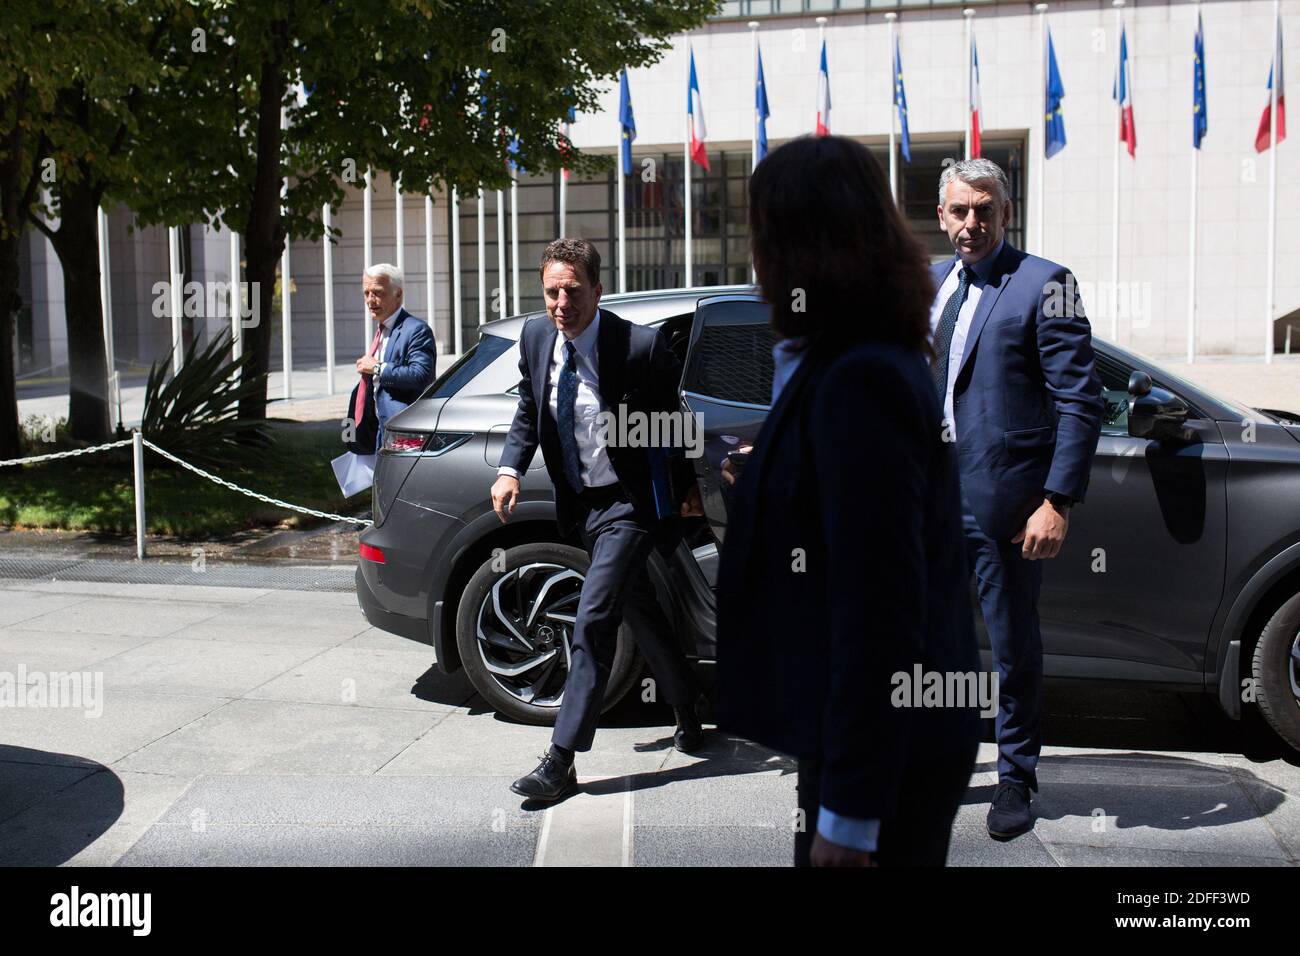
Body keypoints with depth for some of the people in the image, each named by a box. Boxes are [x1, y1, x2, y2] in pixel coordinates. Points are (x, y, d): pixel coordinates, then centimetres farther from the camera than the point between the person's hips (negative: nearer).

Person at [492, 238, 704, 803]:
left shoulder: (640, 347, -20)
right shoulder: (535, 337, -2)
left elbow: (681, 420, -6)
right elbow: (528, 411, 12)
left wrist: (689, 489, 4)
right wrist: (510, 469, -4)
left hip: (631, 502, -7)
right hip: (582, 502, 7)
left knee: (592, 621, -14)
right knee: (640, 611, 21)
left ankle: (560, 762, -10)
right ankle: (685, 709, 43)